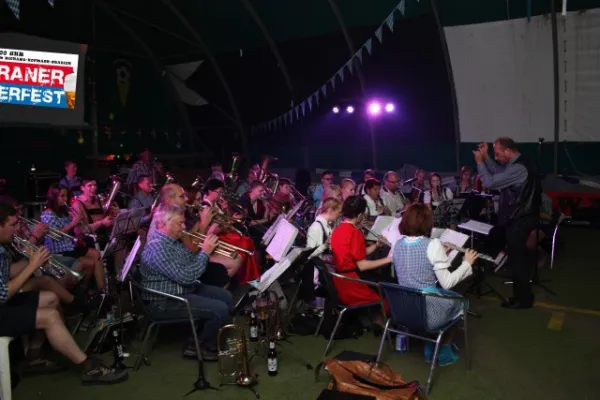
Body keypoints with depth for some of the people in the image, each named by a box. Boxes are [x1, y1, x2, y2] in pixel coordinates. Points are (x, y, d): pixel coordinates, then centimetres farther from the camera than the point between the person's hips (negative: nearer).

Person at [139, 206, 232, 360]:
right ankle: (199, 346, 5)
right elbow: (186, 277, -29)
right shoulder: (157, 247, -25)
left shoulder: (174, 241, 8)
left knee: (226, 297, 10)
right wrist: (205, 252, -20)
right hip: (165, 302, -10)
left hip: (186, 289, 10)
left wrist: (207, 248, -2)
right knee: (220, 309, -18)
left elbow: (191, 262, 16)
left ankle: (208, 337, 22)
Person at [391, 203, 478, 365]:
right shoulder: (433, 245, -17)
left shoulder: (397, 245, 0)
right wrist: (467, 263, -2)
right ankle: (444, 353, 34)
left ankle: (430, 350, 36)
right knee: (458, 301, 27)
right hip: (428, 313, -6)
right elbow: (447, 283, -15)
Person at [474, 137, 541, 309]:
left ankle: (522, 298, 12)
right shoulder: (518, 163, 8)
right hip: (521, 216, 11)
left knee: (516, 258, 0)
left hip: (519, 220, -11)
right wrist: (486, 157, 9)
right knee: (519, 255, 22)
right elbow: (498, 172, 19)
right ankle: (523, 292, 37)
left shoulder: (517, 168, -25)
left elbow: (490, 182, -26)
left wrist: (479, 161, -16)